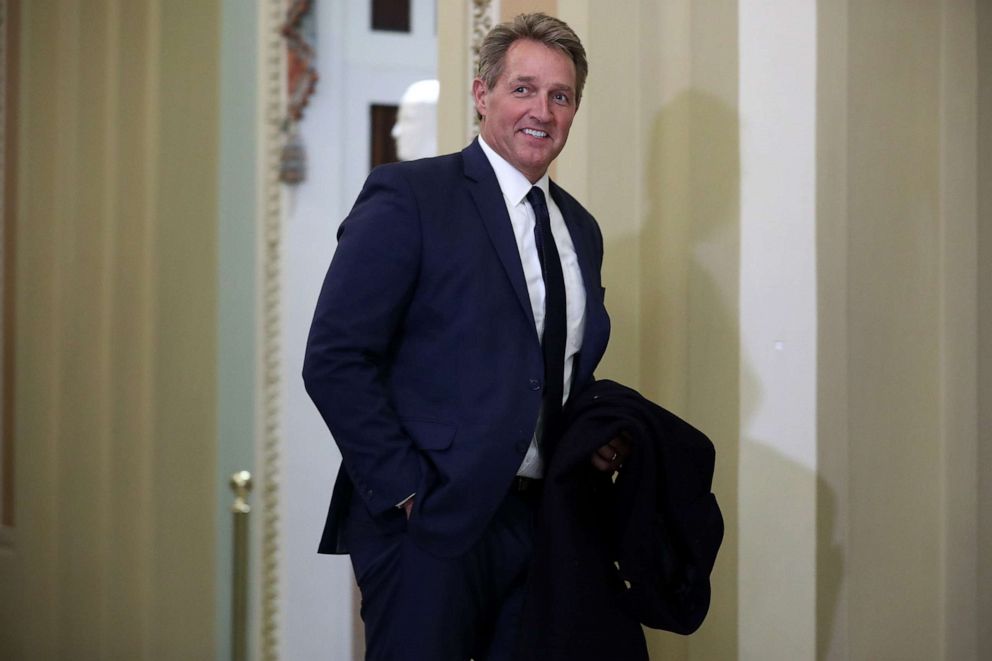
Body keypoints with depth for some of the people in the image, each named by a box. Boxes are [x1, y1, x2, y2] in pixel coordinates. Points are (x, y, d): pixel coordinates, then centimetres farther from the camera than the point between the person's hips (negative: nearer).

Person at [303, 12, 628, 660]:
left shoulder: (580, 228, 15)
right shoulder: (409, 197, -7)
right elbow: (335, 360, -13)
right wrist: (405, 491, -16)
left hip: (539, 522, 6)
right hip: (431, 523, -6)